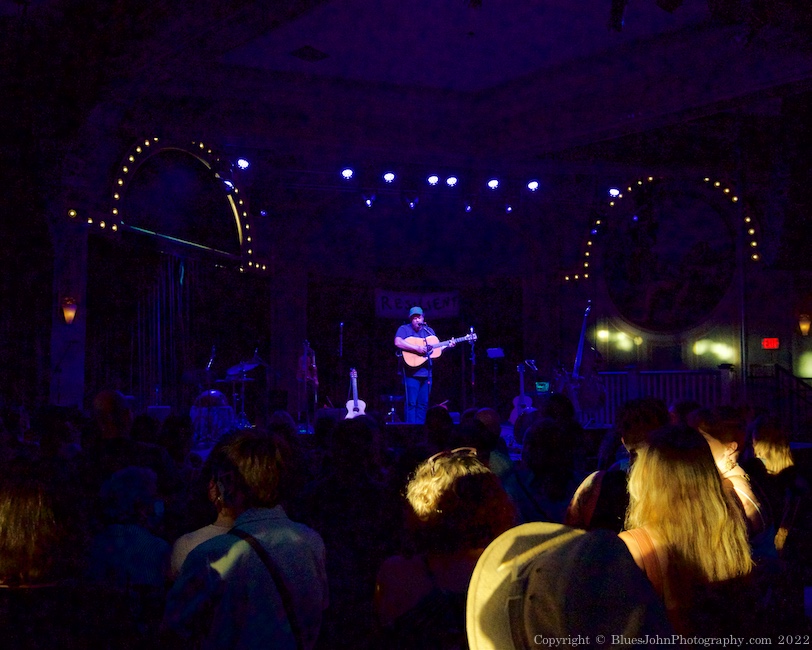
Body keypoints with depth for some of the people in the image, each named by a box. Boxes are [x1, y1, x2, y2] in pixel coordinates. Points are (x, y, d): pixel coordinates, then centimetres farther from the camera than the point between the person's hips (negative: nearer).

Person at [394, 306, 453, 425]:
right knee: (411, 403, -5)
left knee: (423, 404, 7)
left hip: (426, 372, 5)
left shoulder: (429, 331, 15)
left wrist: (447, 345, 2)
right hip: (412, 373, -5)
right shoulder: (404, 329, -2)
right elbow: (398, 342, -21)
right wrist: (417, 348, -23)